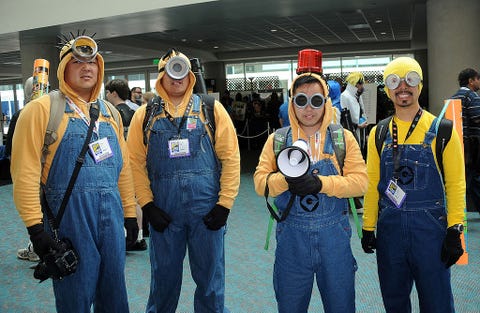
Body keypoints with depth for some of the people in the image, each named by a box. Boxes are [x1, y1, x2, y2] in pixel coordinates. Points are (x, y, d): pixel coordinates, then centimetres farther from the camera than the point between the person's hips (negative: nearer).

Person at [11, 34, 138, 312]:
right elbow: (25, 171, -10)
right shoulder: (42, 109, -4)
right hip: (69, 214, -5)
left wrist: (130, 212, 13)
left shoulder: (109, 112, 13)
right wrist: (35, 226, -13)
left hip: (111, 213, 5)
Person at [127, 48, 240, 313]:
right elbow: (135, 162, 4)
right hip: (163, 211, 1)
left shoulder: (211, 109, 2)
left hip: (207, 209, -1)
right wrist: (147, 204, -4)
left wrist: (225, 203, -6)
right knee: (164, 278, 16)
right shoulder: (145, 115, 6)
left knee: (210, 278, 11)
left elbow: (230, 157, -1)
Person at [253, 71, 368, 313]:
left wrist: (321, 183, -23)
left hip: (334, 237, 0)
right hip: (291, 238, 1)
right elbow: (260, 180, -4)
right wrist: (286, 180, -24)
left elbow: (360, 180, -8)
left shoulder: (344, 138, 0)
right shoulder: (277, 140, 1)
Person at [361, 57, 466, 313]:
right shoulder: (379, 134, 4)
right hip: (389, 227, 3)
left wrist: (454, 231, -9)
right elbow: (372, 184, 7)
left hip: (430, 227, -2)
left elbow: (455, 183, -3)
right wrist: (368, 228, 6)